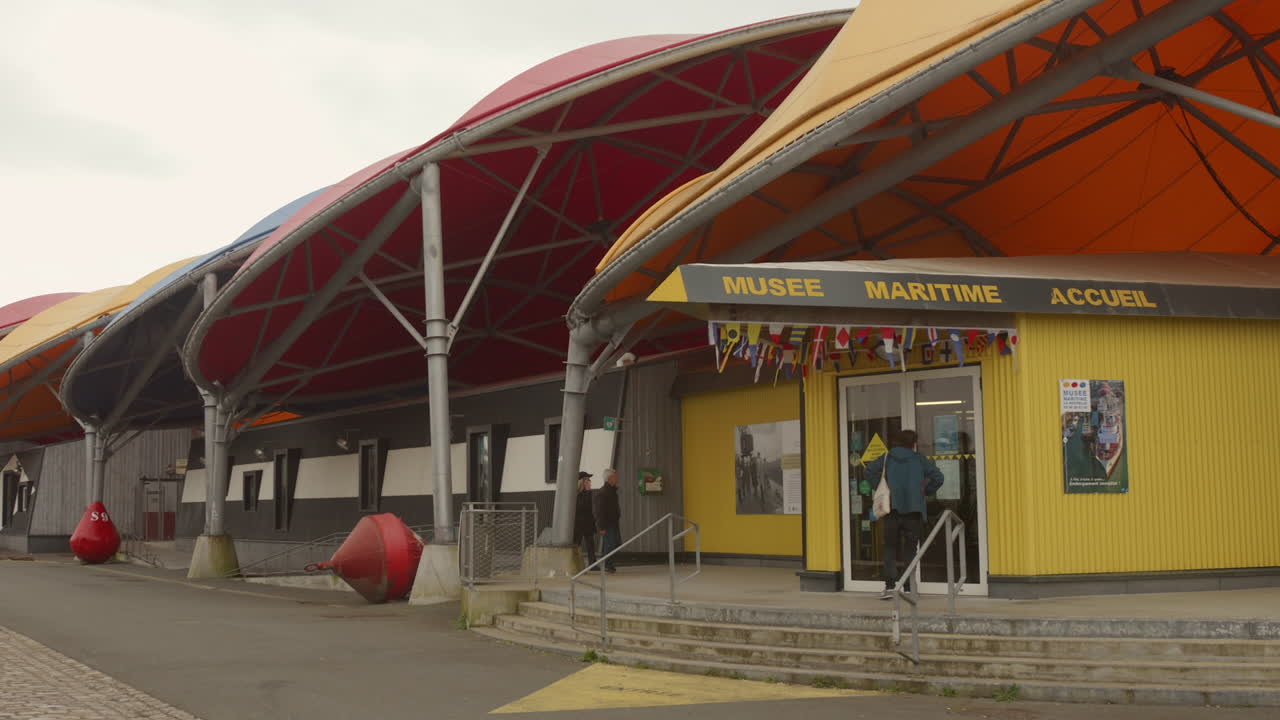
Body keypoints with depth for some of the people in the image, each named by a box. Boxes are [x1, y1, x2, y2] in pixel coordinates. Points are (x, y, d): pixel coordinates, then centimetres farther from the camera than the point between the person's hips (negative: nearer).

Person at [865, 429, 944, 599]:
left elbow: (870, 469, -5)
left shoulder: (887, 458, 8)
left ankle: (889, 587, -5)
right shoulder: (919, 459, 5)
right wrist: (924, 491, 10)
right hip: (914, 509, -1)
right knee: (911, 549, 6)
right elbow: (938, 477, -3)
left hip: (892, 508, 1)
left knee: (890, 548, 7)